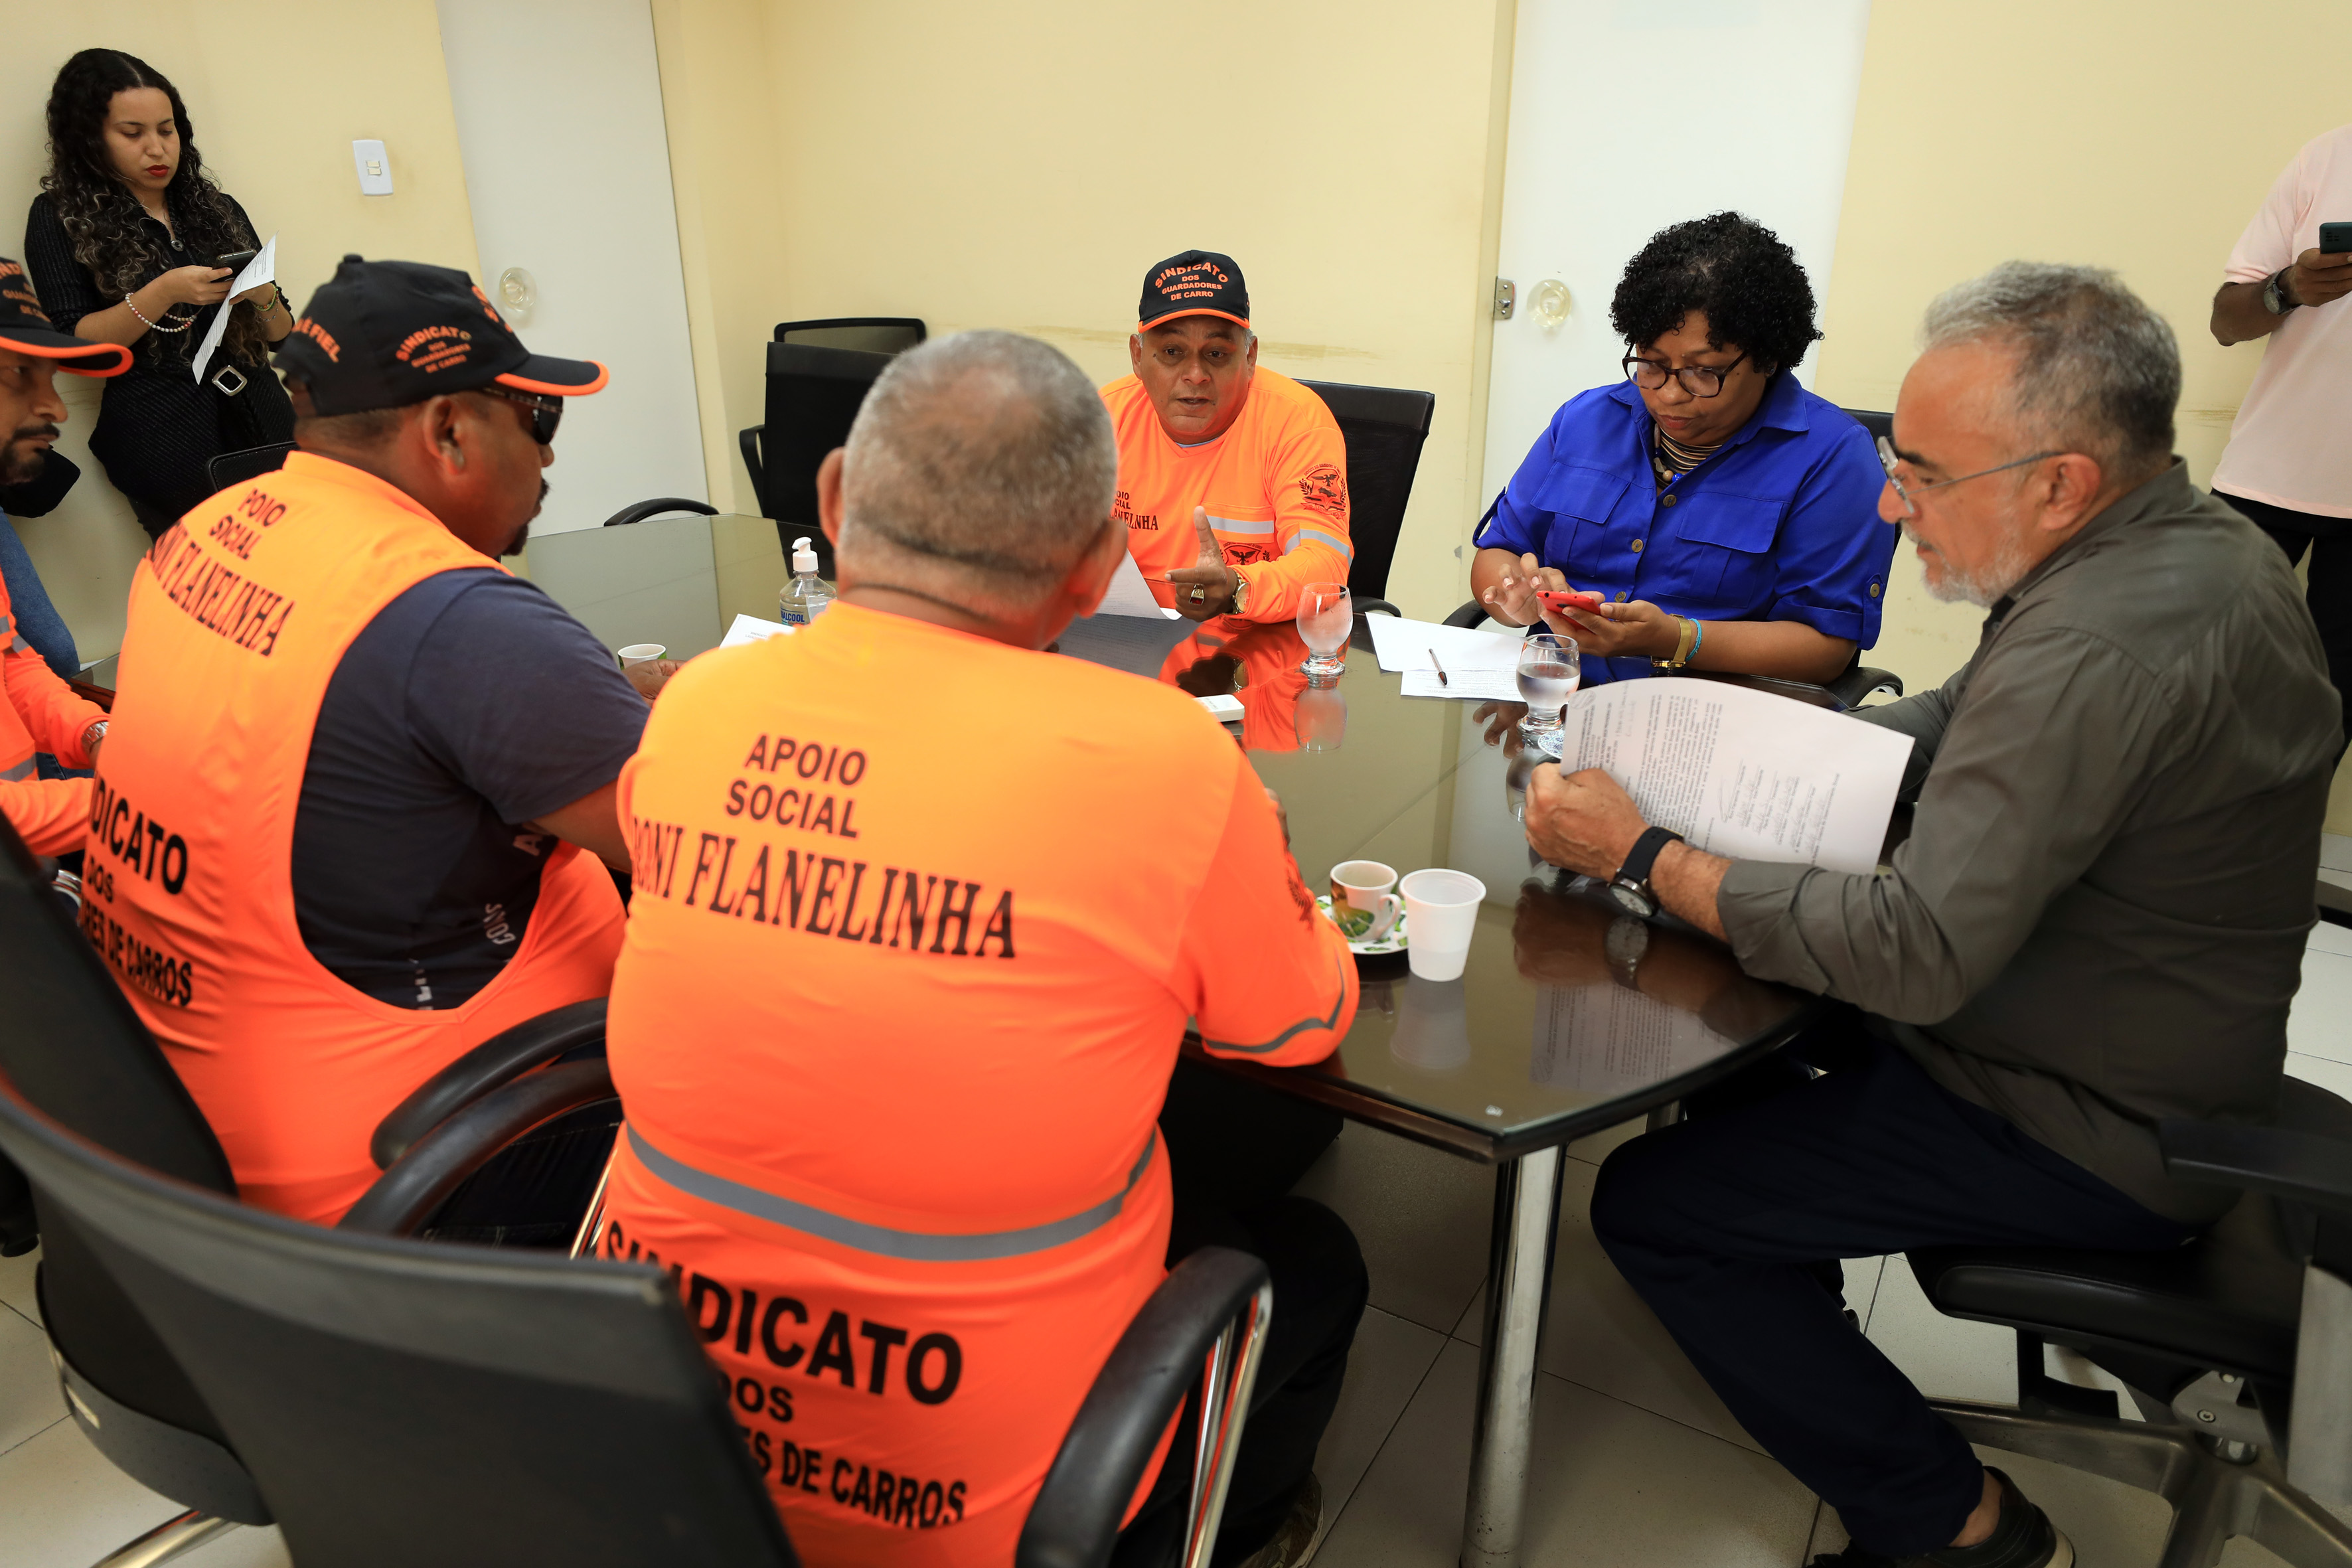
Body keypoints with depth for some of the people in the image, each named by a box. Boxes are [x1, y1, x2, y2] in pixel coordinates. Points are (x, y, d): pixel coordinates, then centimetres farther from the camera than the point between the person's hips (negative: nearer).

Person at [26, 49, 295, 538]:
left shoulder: (217, 209, 16)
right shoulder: (60, 218, 7)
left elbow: (281, 334, 15)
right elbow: (71, 343, -2)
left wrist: (263, 295, -8)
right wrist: (162, 293, -15)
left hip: (264, 420, 3)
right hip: (165, 443, -3)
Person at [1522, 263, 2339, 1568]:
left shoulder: (2103, 648, -33)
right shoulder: (2191, 548, 0)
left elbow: (1916, 957, -34)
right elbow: (1951, 724, 9)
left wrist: (1641, 856, -25)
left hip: (2086, 1140, -10)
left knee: (1644, 1203, -8)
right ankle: (1786, 1268, 36)